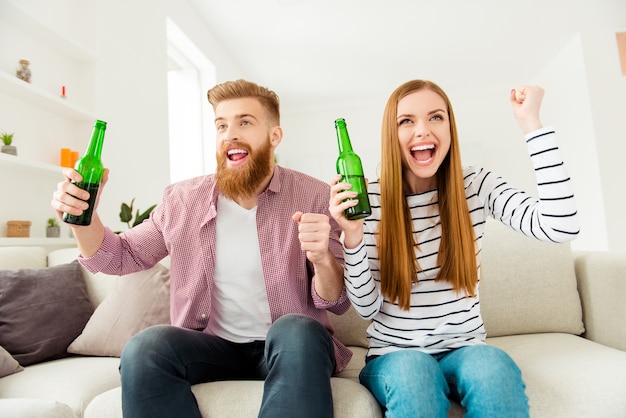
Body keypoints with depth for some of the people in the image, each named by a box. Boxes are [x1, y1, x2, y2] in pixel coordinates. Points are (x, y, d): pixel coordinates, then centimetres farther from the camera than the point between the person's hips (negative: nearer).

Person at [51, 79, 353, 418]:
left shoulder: (314, 198, -8)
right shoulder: (182, 200, 1)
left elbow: (337, 302, -7)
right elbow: (124, 256, 13)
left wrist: (322, 259, -31)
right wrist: (83, 216, -8)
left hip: (290, 348, -2)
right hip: (213, 346, 3)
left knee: (297, 331, -34)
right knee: (145, 348, -25)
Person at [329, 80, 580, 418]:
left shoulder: (476, 186, -2)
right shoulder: (369, 201, -9)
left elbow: (559, 228, -18)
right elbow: (366, 308, -8)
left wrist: (531, 124, -16)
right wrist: (353, 237, -26)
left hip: (465, 348, 2)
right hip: (395, 354, -1)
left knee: (495, 368, -31)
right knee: (413, 372, -34)